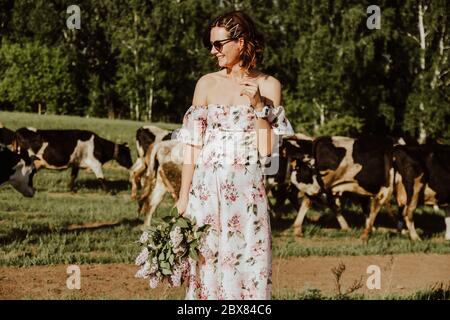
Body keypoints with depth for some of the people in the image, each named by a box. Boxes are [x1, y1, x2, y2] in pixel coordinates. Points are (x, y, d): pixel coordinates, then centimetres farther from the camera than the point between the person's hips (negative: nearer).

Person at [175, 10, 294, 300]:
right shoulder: (207, 84, 6)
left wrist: (258, 105, -13)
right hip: (207, 187, 1)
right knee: (207, 263, 2)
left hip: (246, 189, -1)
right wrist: (183, 196, 0)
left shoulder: (268, 86, 1)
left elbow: (267, 149, -4)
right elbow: (193, 144, 4)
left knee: (247, 264, -2)